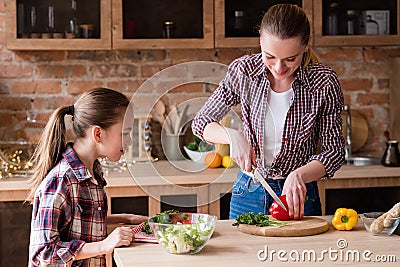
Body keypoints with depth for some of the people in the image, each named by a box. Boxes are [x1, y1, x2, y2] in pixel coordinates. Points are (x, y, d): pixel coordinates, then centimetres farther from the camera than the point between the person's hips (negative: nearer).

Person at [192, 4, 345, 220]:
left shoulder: (324, 82, -14)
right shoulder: (243, 71, -11)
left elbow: (334, 152, -8)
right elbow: (201, 122, -1)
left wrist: (299, 174, -25)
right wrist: (233, 136, -21)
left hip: (299, 195, -2)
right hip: (248, 194, 2)